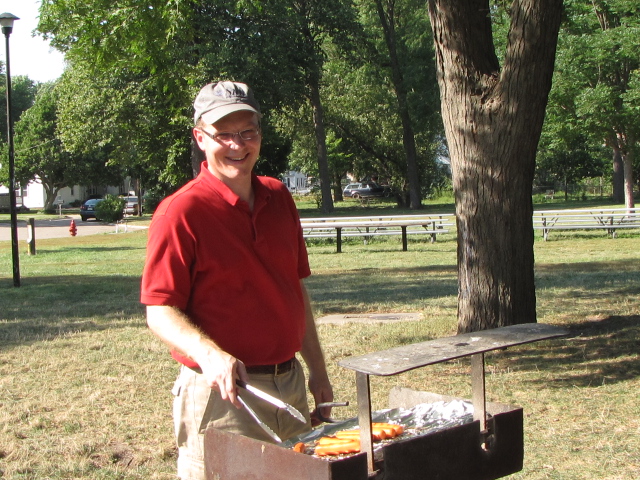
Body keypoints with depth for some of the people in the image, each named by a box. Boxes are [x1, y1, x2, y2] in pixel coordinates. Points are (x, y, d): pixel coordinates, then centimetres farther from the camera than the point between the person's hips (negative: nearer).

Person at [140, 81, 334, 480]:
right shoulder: (181, 212, -13)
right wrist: (210, 355, -31)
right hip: (222, 395, -6)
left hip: (291, 388, 7)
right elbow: (160, 312, -14)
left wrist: (317, 371, 15)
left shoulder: (279, 198, 7)